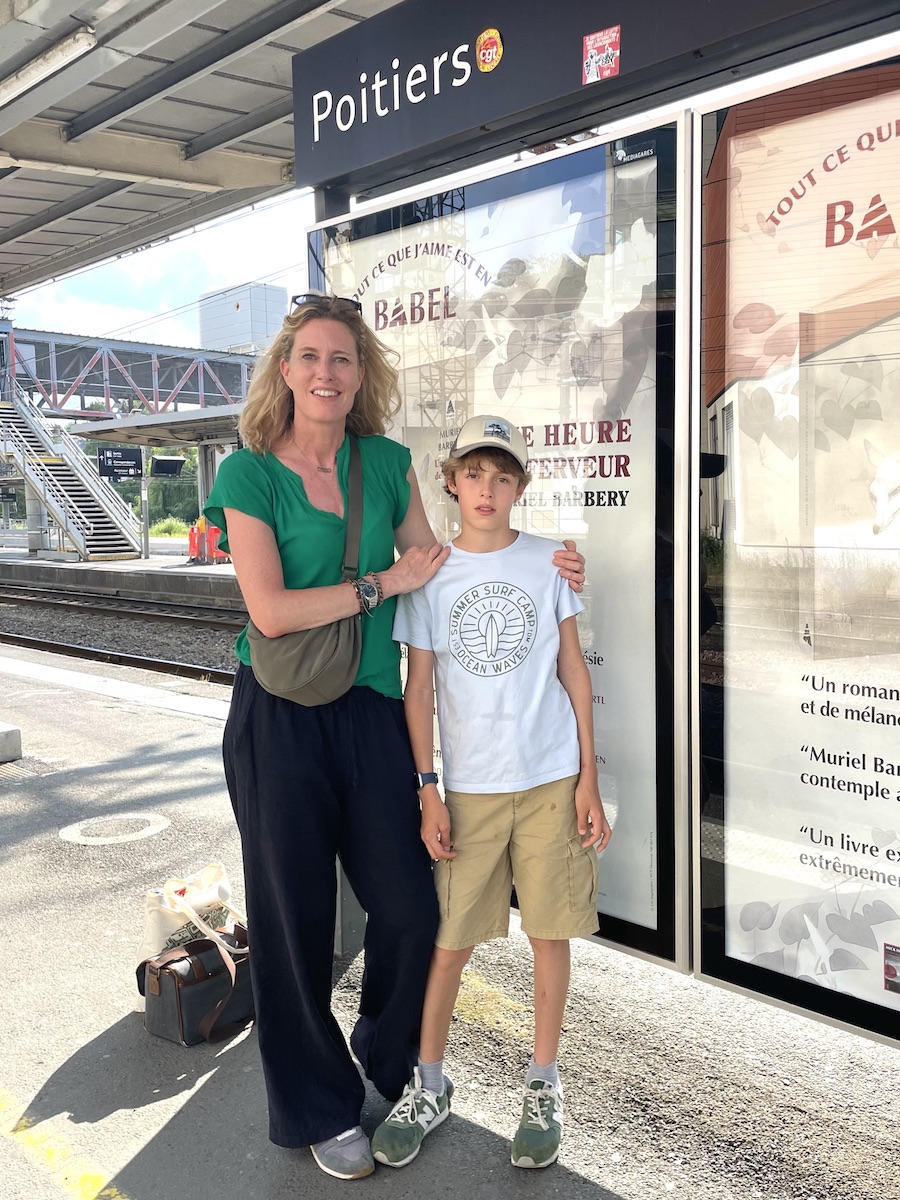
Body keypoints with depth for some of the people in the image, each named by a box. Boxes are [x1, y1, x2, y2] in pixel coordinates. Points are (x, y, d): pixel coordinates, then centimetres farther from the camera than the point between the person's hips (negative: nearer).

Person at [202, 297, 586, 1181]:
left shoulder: (388, 463, 6)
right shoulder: (249, 474, -6)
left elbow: (435, 569, 17)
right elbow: (271, 610, -16)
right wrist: (385, 582, -13)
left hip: (370, 713, 4)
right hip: (280, 721, -3)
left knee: (410, 907, 9)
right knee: (296, 917, 10)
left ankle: (389, 1058, 41)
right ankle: (318, 1108, 33)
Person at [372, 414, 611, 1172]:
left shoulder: (548, 562, 2)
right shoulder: (429, 575, 1)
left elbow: (573, 670, 3)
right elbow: (419, 688, 2)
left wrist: (588, 779, 0)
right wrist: (428, 793, -2)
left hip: (551, 780, 0)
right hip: (470, 786, 0)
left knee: (550, 931, 8)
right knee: (452, 938, 6)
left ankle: (544, 1085, 27)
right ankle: (430, 1084, 26)